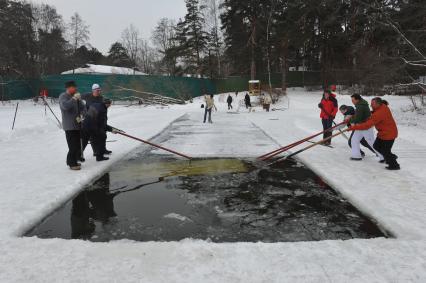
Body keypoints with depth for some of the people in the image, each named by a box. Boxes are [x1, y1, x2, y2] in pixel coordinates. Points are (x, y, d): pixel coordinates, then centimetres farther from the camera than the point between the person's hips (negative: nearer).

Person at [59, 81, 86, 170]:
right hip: (69, 126, -7)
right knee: (73, 145, -9)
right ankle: (72, 164, 1)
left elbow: (82, 107, 9)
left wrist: (80, 115, -8)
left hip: (78, 124, 7)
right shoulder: (63, 96, -8)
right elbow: (65, 106, -26)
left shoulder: (76, 96, 11)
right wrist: (74, 99, -30)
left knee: (78, 144, 13)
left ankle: (73, 161, 27)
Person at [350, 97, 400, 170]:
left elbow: (367, 125, -36)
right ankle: (390, 157, 38)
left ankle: (394, 165, 22)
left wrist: (353, 127, -34)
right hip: (383, 132, 10)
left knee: (385, 151, 3)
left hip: (388, 134, -10)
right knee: (376, 146, 19)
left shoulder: (379, 113, -33)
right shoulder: (383, 106, -4)